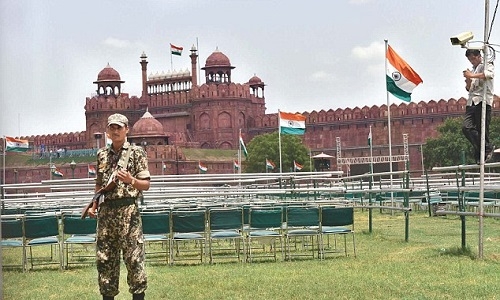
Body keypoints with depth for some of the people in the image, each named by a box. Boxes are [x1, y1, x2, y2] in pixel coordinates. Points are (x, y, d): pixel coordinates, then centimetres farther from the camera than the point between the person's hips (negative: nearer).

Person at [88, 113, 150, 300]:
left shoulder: (136, 152, 0)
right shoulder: (102, 154, 14)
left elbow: (146, 185, -1)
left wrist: (131, 181, -20)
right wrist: (94, 206, 11)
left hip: (128, 210, -5)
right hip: (106, 211, 5)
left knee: (133, 257, -5)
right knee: (105, 258, 8)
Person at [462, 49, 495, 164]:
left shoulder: (487, 65, 7)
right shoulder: (473, 70, 27)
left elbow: (489, 74, -17)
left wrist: (472, 76, -14)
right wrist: (468, 81, 6)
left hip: (483, 101, -6)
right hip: (472, 102, 6)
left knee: (482, 129, -10)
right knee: (466, 127, -10)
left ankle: (487, 149, 5)